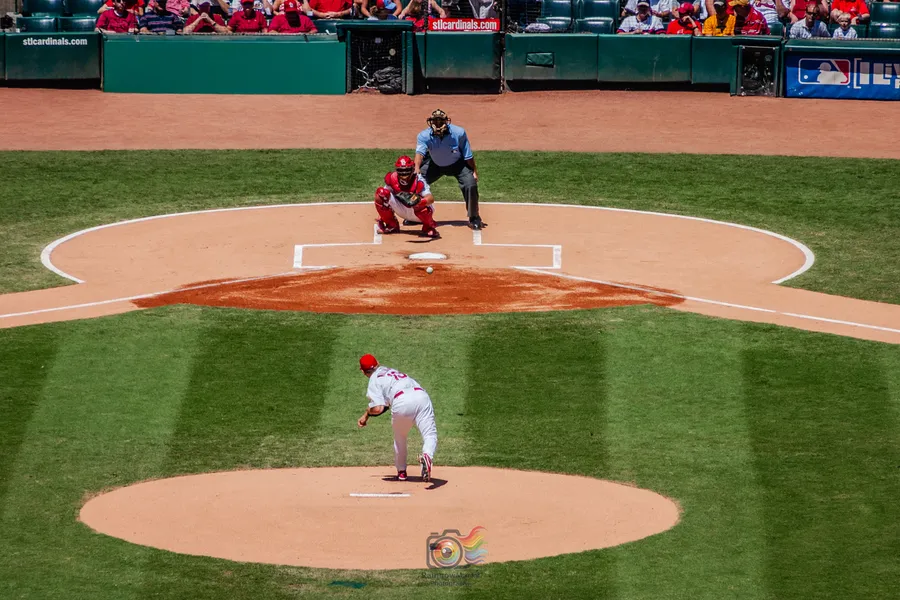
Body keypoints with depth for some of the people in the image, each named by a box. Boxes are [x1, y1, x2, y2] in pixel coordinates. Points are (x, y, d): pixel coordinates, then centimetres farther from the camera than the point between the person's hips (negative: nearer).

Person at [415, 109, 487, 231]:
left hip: (458, 164, -1)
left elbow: (468, 155, -15)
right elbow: (420, 152, -44)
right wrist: (417, 168, -62)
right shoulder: (424, 136, -28)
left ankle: (474, 219, 2)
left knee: (471, 185, -18)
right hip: (435, 165, 1)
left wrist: (474, 171, -11)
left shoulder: (458, 133, -28)